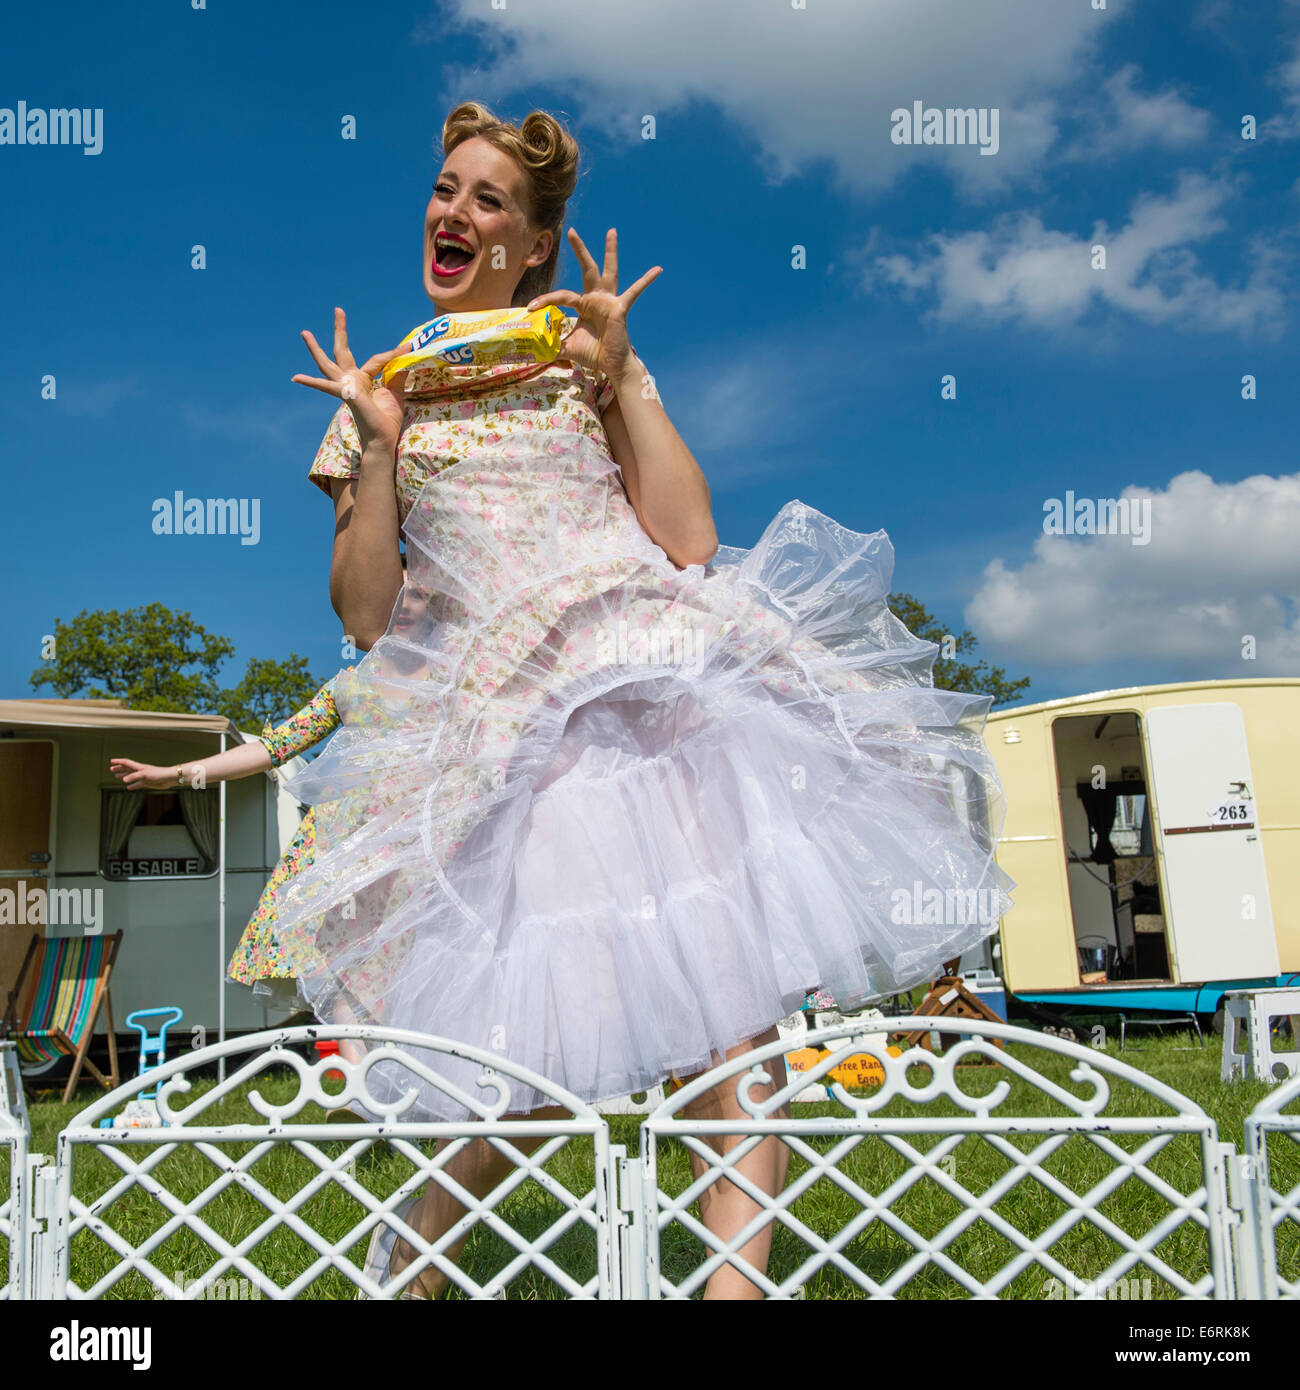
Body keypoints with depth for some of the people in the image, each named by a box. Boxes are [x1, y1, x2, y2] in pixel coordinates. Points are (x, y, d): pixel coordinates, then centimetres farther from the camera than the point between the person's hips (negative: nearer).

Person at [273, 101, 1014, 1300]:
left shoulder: (585, 361, 15)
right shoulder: (384, 389, 17)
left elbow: (690, 540, 0)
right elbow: (365, 612, 6)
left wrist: (622, 373, -1)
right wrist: (381, 444, -2)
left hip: (670, 673, 2)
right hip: (515, 719, -1)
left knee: (733, 997, -12)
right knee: (548, 1059, -9)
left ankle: (733, 1274, -3)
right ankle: (413, 1246, 20)